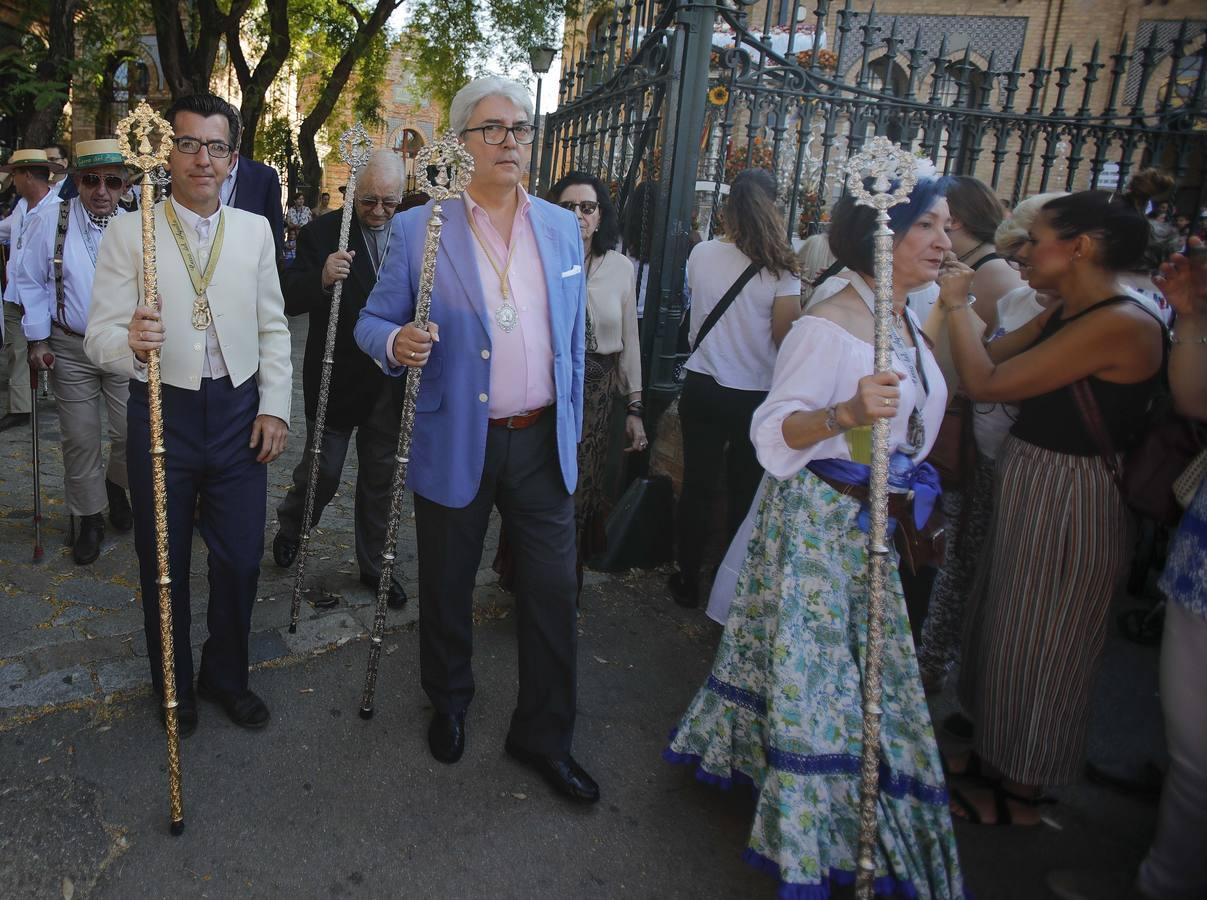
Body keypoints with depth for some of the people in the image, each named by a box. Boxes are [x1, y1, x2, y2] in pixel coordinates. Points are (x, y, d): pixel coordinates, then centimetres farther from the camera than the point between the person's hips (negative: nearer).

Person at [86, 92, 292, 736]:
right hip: (162, 414, -1)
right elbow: (99, 334, -9)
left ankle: (226, 677, 34)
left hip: (239, 412, 2)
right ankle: (173, 685, 36)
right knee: (164, 564, 13)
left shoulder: (255, 229, 4)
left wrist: (275, 407, -1)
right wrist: (131, 344, -32)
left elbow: (272, 328, 6)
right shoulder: (127, 233, -5)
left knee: (240, 559, 9)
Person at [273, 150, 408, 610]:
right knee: (321, 472, 8)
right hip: (336, 379, -2)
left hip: (390, 382, 3)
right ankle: (290, 528, 40)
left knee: (380, 479, 14)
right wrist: (321, 279, -33)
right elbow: (289, 300, -13)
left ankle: (375, 565, 30)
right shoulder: (322, 233, -8)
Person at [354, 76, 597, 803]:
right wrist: (397, 344, -24)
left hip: (543, 443, 3)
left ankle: (545, 736, 25)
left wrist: (571, 431, 12)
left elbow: (573, 340, 12)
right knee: (447, 589, 15)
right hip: (455, 445, -2)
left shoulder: (562, 228, 7)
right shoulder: (419, 230, -4)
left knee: (553, 594, 6)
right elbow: (373, 322, 0)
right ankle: (449, 706, 41)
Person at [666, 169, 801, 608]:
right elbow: (784, 338, -11)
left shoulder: (701, 254, -4)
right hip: (755, 395, -2)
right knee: (745, 495, 12)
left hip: (702, 387, 2)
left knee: (696, 487, 13)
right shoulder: (780, 268, -14)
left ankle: (688, 580, 24)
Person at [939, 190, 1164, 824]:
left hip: (1067, 501, -9)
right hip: (1029, 490, 9)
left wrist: (957, 305, -14)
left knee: (1032, 644, 6)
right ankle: (993, 754, 40)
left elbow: (985, 384, -24)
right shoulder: (1066, 315, 7)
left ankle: (1018, 795, 27)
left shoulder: (1119, 324, -23)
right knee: (1002, 630, 20)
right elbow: (986, 360, 7)